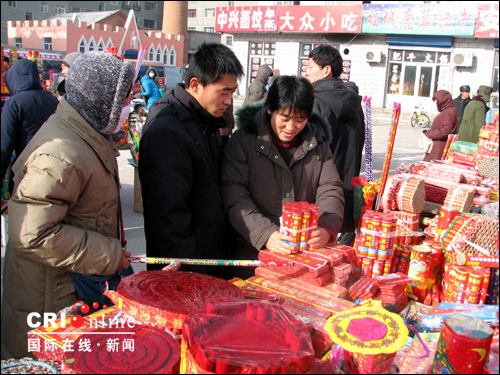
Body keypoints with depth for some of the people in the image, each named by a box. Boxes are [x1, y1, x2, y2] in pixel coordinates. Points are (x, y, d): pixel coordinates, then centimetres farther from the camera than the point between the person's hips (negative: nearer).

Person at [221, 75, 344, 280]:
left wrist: (327, 228, -16)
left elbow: (331, 190, 3)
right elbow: (234, 197, -13)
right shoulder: (243, 141, -5)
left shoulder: (318, 143, 8)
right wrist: (266, 234, -26)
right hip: (253, 254, -3)